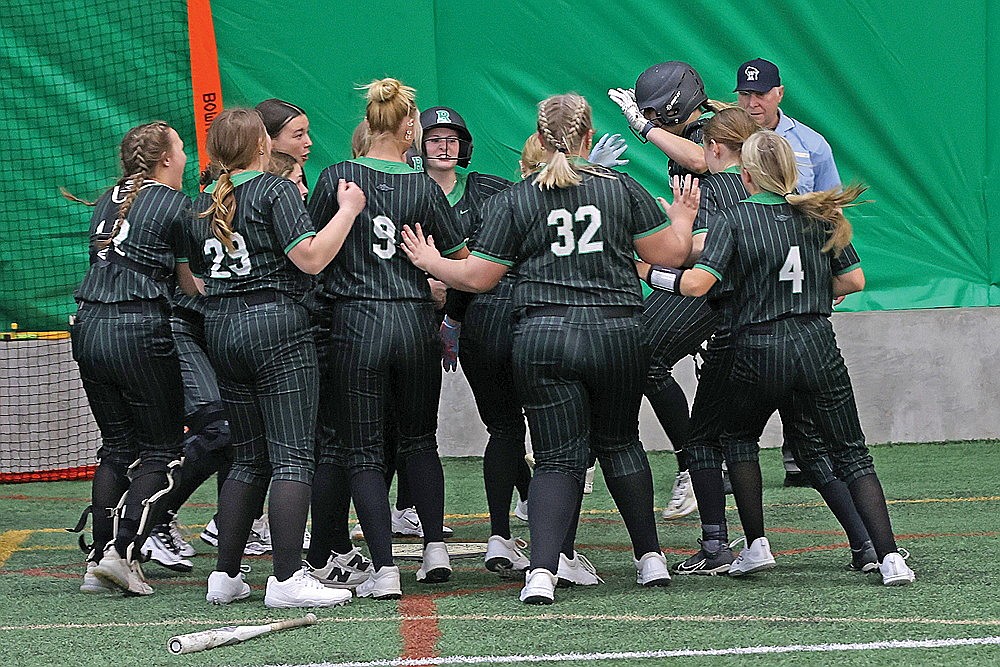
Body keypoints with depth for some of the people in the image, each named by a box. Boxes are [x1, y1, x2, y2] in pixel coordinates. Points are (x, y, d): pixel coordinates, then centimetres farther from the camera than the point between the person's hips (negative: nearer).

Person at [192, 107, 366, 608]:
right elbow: (310, 257, -16)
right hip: (276, 325, -7)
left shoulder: (205, 204, 13)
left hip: (220, 327, 7)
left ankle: (225, 575, 11)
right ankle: (286, 579, -14)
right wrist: (348, 210, -8)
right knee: (292, 457, -7)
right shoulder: (276, 191, -6)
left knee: (249, 458, 14)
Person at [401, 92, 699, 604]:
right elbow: (671, 253, 8)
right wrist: (683, 218, 28)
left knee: (557, 458, 2)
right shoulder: (622, 189, 4)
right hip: (616, 332, 1)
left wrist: (430, 263, 20)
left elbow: (477, 277, 2)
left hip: (543, 336, -1)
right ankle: (650, 558, 21)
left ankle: (542, 569, -15)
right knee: (619, 444, 20)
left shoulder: (514, 201, 1)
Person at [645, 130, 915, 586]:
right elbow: (854, 280, 9)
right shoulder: (820, 214, 6)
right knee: (851, 454, 8)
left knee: (738, 437, 24)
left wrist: (650, 274, 1)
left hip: (760, 353, -2)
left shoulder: (737, 218, -5)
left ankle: (756, 546, 14)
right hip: (819, 349, 2)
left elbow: (697, 283, -14)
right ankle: (889, 557, -9)